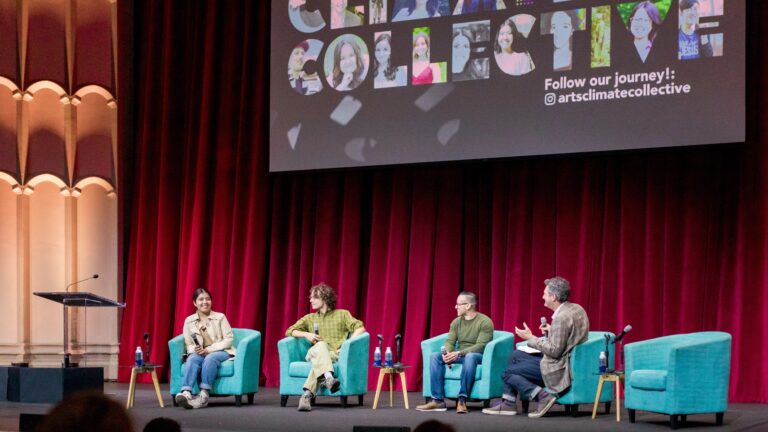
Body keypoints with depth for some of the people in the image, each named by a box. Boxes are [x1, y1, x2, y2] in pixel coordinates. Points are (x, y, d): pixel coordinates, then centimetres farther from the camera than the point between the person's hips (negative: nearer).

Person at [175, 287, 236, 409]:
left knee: (210, 358, -36)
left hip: (221, 352, -2)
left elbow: (229, 339, -4)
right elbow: (188, 344, 8)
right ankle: (186, 393, -52)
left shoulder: (220, 317, 1)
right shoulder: (189, 321, 7)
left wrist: (209, 349, -15)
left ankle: (204, 394, -43)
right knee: (192, 359, -33)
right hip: (199, 353, 2)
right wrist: (195, 349, -17)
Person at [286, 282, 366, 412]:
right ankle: (329, 378, -64)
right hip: (314, 353, 1)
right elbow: (289, 331, 21)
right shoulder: (310, 318, 26)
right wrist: (306, 334, 1)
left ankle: (307, 395, -54)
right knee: (321, 345, -37)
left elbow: (360, 328, 4)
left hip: (336, 354, -1)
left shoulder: (342, 314, 17)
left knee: (319, 358, -38)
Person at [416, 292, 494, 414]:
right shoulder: (456, 322, 9)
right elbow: (450, 341, 1)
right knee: (435, 356, -18)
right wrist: (448, 353, -23)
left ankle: (462, 400, -41)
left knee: (470, 356, -41)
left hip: (478, 357, -6)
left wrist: (459, 353, -30)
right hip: (459, 356, 6)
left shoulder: (485, 322, -10)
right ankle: (438, 400, -24)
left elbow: (480, 346, -20)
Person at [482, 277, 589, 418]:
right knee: (515, 355, 21)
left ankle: (542, 396, -10)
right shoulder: (576, 308, 5)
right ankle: (508, 403, 19)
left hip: (558, 369, -10)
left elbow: (554, 351, -24)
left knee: (507, 373, -2)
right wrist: (552, 331, 8)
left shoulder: (561, 317, -24)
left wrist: (531, 338, -14)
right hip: (567, 360, 10)